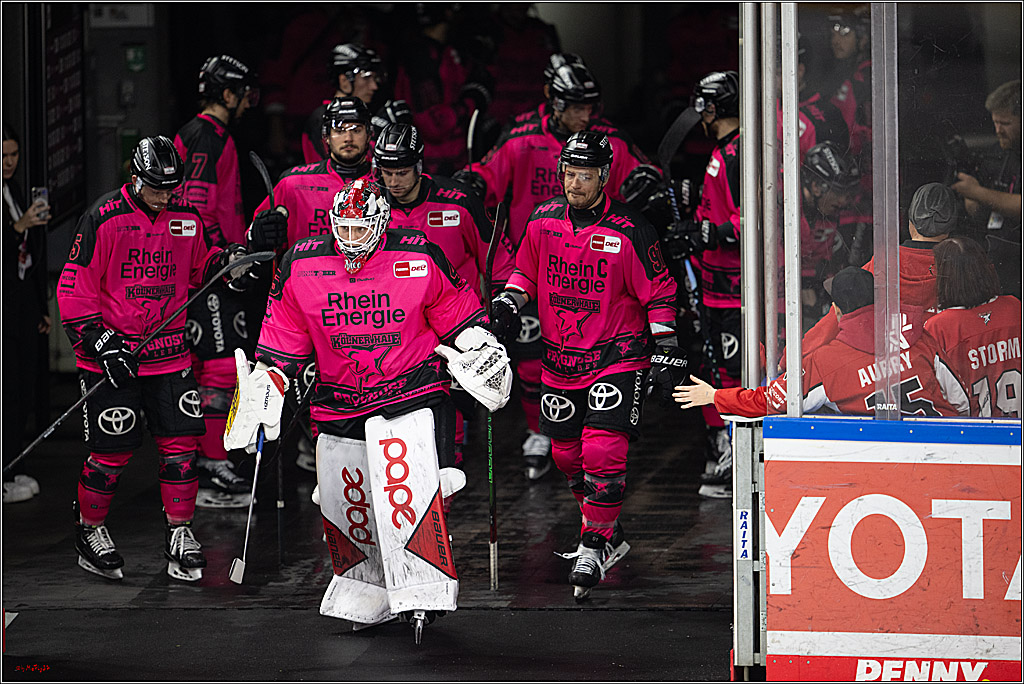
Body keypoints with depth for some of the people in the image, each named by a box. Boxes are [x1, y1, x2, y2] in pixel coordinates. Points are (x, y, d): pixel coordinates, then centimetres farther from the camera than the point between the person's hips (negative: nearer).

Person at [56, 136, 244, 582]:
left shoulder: (186, 219, 4)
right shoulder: (104, 218, -11)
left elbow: (197, 269, 21)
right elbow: (75, 287, -10)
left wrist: (225, 261, -1)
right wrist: (100, 343, -16)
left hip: (170, 352, 4)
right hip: (112, 354, -4)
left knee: (180, 444, -1)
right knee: (113, 449, -2)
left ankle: (180, 536, 11)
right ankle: (89, 532, 18)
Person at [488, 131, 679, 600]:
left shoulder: (629, 231, -13)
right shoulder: (544, 220, 1)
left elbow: (658, 293, -7)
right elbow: (526, 271, 16)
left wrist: (666, 350, -9)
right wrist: (507, 305, 0)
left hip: (616, 355, -5)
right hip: (559, 358, 5)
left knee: (604, 451, -16)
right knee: (566, 453, 10)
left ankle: (594, 546, -3)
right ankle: (610, 536, 29)